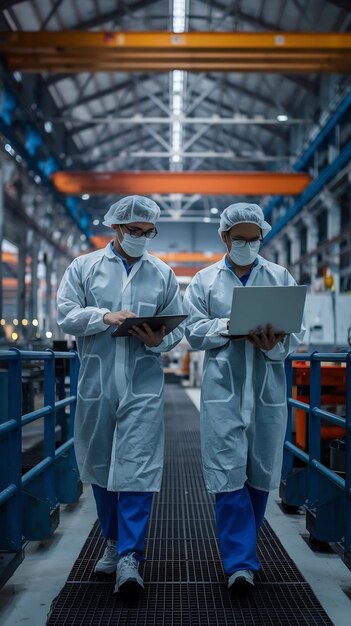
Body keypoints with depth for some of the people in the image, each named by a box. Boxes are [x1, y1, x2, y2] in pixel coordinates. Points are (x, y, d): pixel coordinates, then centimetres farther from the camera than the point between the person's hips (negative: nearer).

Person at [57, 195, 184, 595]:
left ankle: (129, 559, -3)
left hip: (142, 386, -1)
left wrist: (159, 340, -14)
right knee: (100, 468, 12)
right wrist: (106, 317, -17)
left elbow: (178, 325, 8)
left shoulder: (163, 274, 11)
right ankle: (114, 542, 30)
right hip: (95, 383, 1)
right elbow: (66, 315, -2)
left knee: (136, 469, -8)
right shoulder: (83, 268, 7)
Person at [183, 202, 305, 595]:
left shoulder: (281, 278, 9)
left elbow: (294, 334, 2)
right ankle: (240, 562, -2)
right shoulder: (204, 281, 8)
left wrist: (273, 345, -20)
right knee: (229, 473, -7)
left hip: (268, 389, 2)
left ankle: (241, 547, 29)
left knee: (261, 474, 10)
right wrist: (231, 325, -16)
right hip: (223, 389, -1)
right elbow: (194, 331, 0)